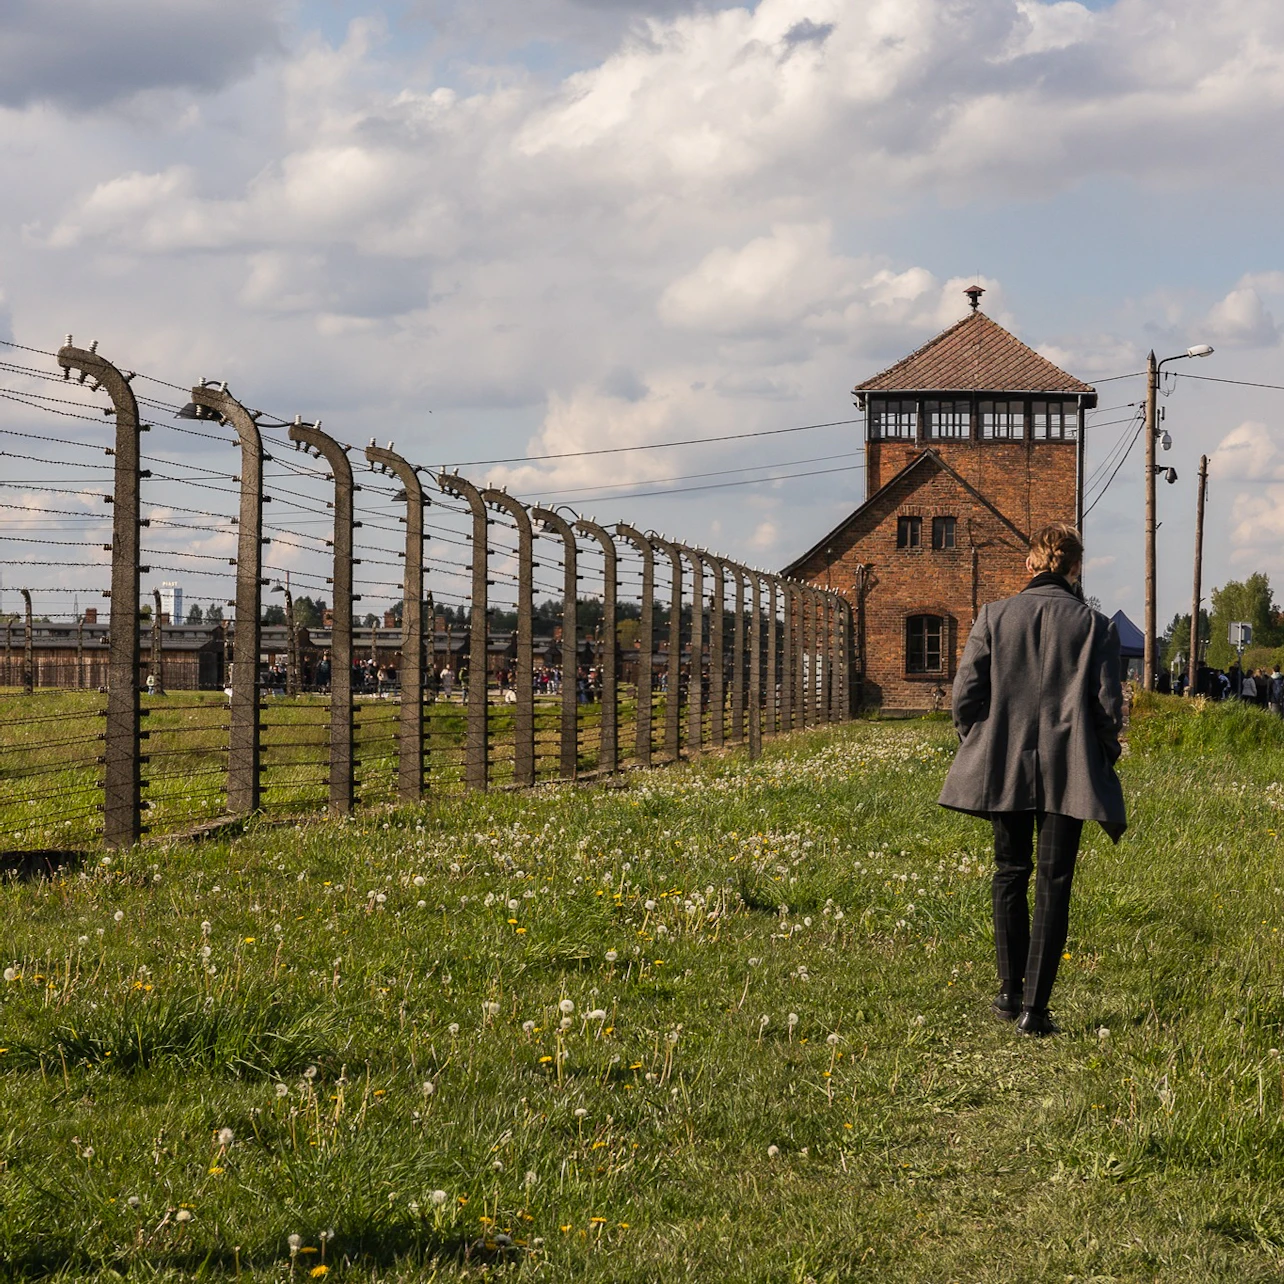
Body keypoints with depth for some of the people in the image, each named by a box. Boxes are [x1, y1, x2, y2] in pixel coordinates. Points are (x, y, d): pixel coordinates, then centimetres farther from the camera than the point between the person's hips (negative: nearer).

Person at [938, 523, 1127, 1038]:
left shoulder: (994, 617, -2)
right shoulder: (1094, 625, -4)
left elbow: (966, 695, -2)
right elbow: (1108, 706, -3)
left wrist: (978, 745, 15)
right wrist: (1104, 758, 14)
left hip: (1006, 768, 1)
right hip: (1069, 773, -1)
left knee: (1010, 875, 17)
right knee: (1054, 885, 3)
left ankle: (1011, 994, 22)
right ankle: (1034, 1008, 0)